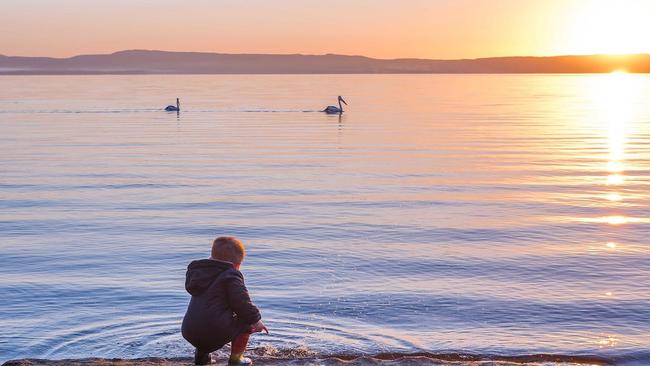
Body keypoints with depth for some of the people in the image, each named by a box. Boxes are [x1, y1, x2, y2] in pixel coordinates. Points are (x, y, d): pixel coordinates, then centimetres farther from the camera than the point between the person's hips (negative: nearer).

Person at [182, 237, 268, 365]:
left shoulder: (197, 271, 23)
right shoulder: (231, 275, -3)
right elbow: (241, 302, -12)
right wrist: (255, 319, 2)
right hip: (215, 331, -8)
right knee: (246, 322, 11)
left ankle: (201, 352, 25)